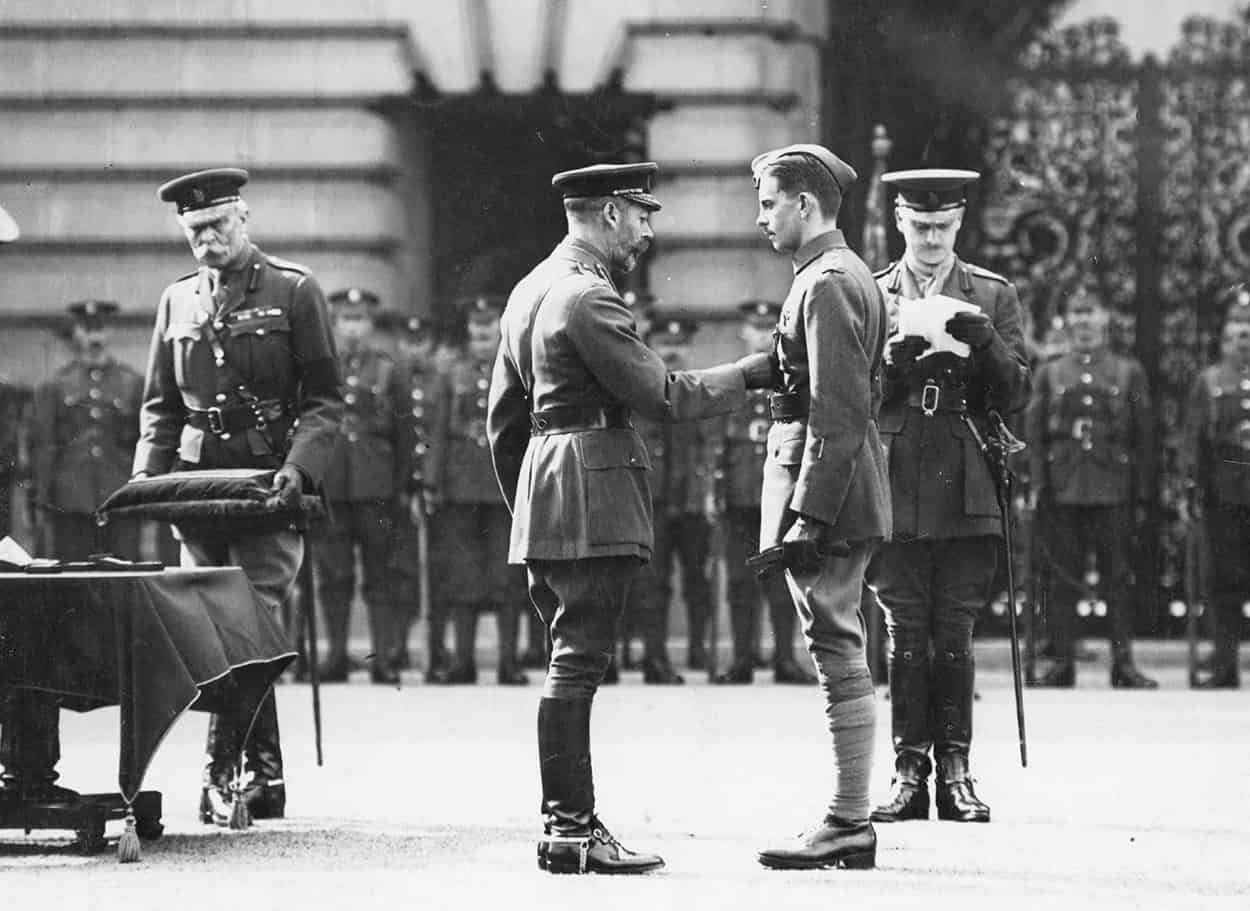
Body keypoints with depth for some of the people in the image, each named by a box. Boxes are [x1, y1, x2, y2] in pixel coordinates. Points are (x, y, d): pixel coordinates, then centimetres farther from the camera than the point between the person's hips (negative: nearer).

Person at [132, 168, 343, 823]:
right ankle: (263, 775, 11)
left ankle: (223, 773, -7)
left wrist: (298, 467, -16)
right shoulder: (178, 301, 13)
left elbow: (325, 400, -1)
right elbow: (161, 405, 18)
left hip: (270, 484, -4)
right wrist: (147, 473, 2)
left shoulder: (295, 292, 1)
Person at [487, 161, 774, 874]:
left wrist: (525, 502, 26)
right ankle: (570, 832, -9)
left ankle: (569, 823, 13)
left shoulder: (531, 291, 17)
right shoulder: (590, 299, -13)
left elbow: (504, 418, 21)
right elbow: (664, 396, -15)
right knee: (578, 663, -9)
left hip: (542, 504, 10)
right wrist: (754, 373, -7)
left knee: (574, 663, 11)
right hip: (594, 501, -10)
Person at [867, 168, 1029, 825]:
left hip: (966, 494, 0)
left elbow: (1017, 395, 5)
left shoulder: (993, 296, 10)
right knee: (905, 635, 0)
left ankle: (954, 770, 2)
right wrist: (890, 363, -14)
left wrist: (987, 344, -13)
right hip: (895, 493, 0)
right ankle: (909, 768, 2)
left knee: (955, 635, -1)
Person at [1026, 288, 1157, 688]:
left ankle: (1123, 662, 0)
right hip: (1063, 490, 1)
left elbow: (1143, 439, 9)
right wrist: (1037, 485, -3)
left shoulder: (1129, 373, 10)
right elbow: (1034, 434, 8)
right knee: (1063, 579, 1)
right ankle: (1062, 662, 4)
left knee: (1118, 579, -2)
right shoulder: (1049, 374, 12)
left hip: (1113, 491, -1)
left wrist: (1142, 494, 3)